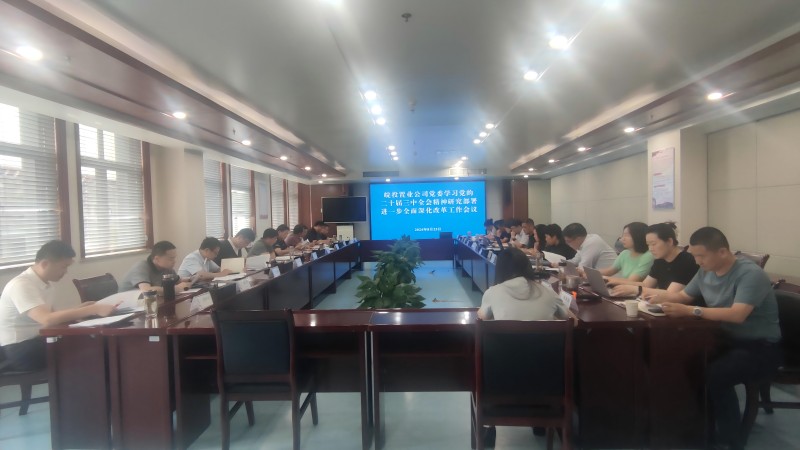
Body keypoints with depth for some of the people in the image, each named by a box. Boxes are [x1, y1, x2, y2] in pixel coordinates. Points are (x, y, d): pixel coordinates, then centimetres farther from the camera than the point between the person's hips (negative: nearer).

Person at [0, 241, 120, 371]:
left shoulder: (46, 283, 7)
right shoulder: (21, 285, -21)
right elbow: (47, 319, -35)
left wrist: (78, 310, -7)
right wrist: (93, 309, -37)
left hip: (36, 341, 8)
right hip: (18, 350, -8)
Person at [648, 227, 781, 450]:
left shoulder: (750, 274, -20)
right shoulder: (705, 271, 3)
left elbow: (737, 315, -33)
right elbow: (682, 296, 14)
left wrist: (690, 311, -38)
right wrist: (662, 297, -8)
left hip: (760, 348, -7)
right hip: (728, 339, 7)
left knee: (714, 375, -32)